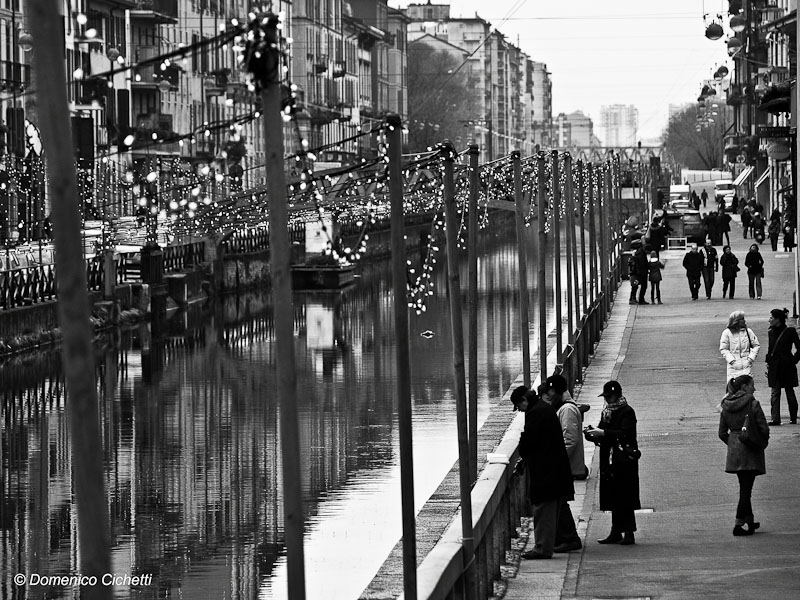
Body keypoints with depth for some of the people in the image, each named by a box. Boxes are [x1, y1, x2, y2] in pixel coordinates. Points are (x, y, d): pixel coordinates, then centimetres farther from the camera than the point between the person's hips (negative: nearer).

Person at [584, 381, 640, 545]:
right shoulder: (607, 412, 16)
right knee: (613, 498, 9)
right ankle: (616, 532, 13)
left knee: (624, 498, -7)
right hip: (609, 461, 8)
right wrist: (593, 433, -4)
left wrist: (603, 433, -23)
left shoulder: (627, 412, -7)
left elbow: (625, 433, -19)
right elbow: (603, 435, 18)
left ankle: (629, 533, -4)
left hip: (624, 462, -8)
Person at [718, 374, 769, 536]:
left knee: (744, 488, 18)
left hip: (734, 450, 6)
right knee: (746, 489, -3)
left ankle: (749, 522, 28)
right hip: (751, 451, -6)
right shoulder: (753, 405, -14)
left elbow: (722, 433, 7)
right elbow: (764, 429, -13)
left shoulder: (726, 407, 3)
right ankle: (738, 525, -7)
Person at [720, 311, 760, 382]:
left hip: (746, 365, 1)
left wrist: (751, 357, -2)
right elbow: (723, 349, 2)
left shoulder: (748, 331, 6)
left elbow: (756, 346, 12)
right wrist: (731, 359, -11)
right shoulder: (727, 333, -1)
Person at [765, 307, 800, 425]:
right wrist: (768, 362, 7)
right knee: (774, 393, -3)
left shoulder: (790, 331, -6)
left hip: (787, 366, -4)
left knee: (790, 392, 6)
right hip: (774, 366, 4)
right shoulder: (771, 332, 7)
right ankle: (775, 418, -6)